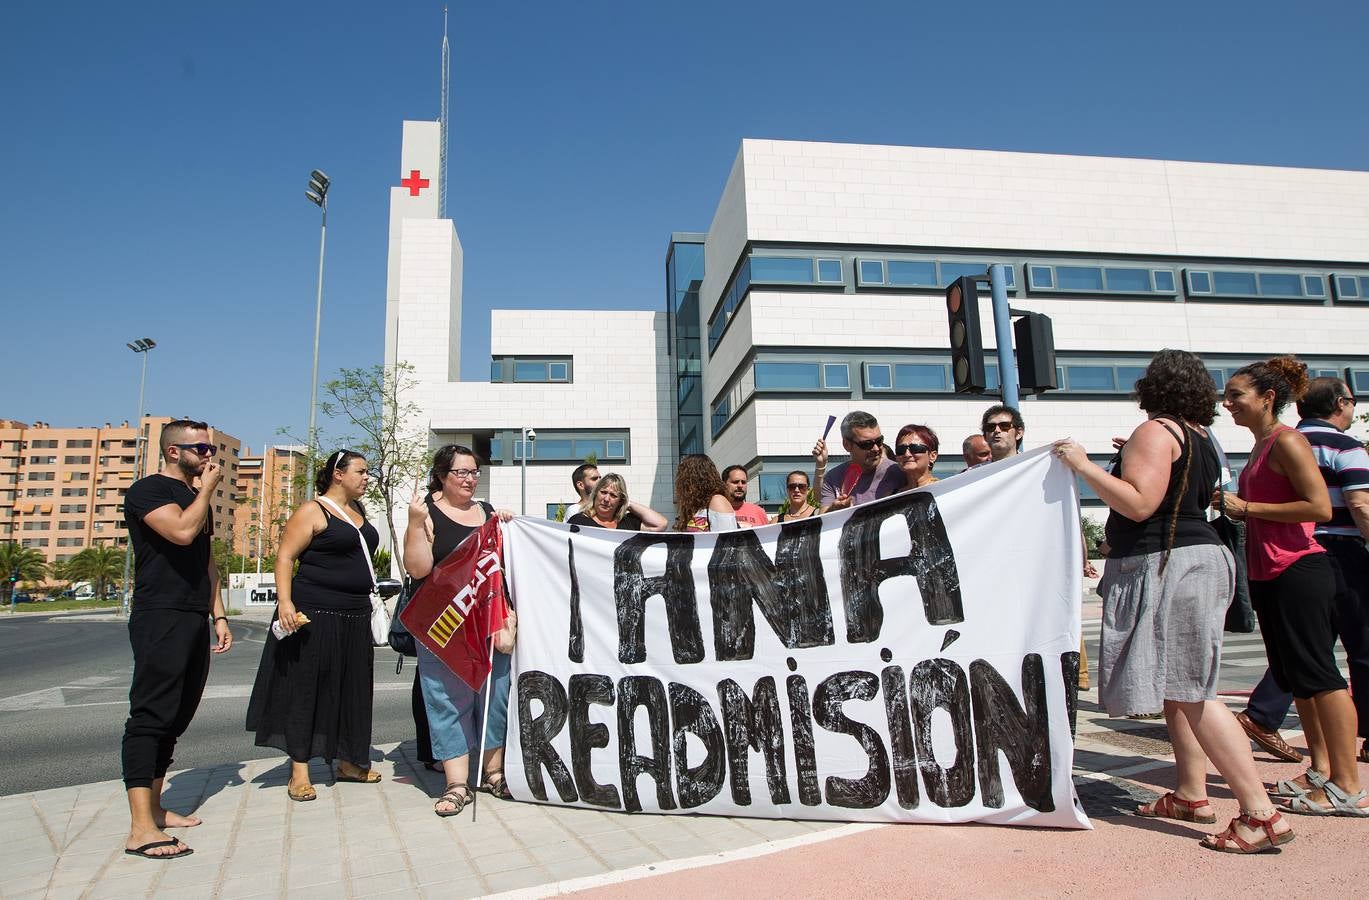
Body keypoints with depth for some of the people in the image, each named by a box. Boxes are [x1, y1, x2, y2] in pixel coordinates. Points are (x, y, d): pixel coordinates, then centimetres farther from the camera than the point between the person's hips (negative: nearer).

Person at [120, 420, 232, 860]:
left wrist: (218, 615, 16)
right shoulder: (148, 490, -5)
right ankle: (141, 828, -12)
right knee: (150, 715, -11)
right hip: (160, 619, -9)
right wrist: (207, 488, -9)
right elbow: (182, 532, -24)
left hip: (195, 621, 9)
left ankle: (154, 807, 20)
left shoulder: (197, 498, 21)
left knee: (174, 717, 11)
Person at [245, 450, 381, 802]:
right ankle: (299, 772, 9)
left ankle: (349, 763, 25)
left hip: (355, 617, 8)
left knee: (352, 689, 12)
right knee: (306, 688, 0)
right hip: (314, 615, -8)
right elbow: (285, 556, -13)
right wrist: (285, 601, -24)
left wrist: (367, 600, 22)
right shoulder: (312, 512, -7)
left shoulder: (358, 512, 15)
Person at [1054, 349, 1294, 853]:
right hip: (1194, 558, 10)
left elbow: (1139, 504, -23)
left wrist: (1084, 466, -18)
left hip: (1167, 566, -10)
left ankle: (1261, 813, -6)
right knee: (1178, 690, 16)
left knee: (1190, 693, -9)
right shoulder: (1198, 437, 15)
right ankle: (1191, 794, 24)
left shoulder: (1155, 432, -13)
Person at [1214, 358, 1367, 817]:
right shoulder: (1260, 446, 16)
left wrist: (1247, 507, -18)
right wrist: (1231, 505, 9)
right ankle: (1321, 770, 25)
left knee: (1317, 674, -5)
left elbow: (1319, 507, -20)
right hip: (1268, 574, 10)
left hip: (1298, 572, -10)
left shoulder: (1287, 441, -12)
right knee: (1293, 676, 15)